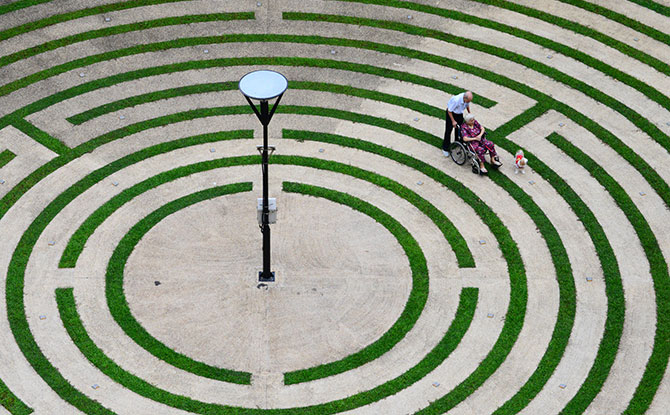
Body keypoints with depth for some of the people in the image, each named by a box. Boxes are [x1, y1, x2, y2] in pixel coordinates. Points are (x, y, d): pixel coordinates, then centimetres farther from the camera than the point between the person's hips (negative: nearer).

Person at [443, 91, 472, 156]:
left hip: (460, 113, 6)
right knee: (448, 131, 2)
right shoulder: (456, 100, -40)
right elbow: (449, 111, -26)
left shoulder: (467, 98, -22)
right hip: (451, 113, -6)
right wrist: (453, 121, -21)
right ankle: (445, 149, 13)